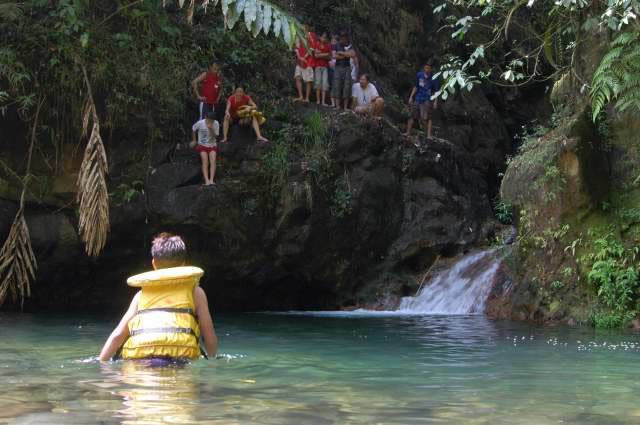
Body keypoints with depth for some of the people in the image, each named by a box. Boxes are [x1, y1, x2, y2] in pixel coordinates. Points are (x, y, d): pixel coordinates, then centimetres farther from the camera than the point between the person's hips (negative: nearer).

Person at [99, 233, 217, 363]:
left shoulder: (142, 293, 25)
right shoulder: (195, 291, 21)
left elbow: (117, 335, 19)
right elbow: (210, 338, 18)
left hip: (138, 362, 2)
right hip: (179, 359, -2)